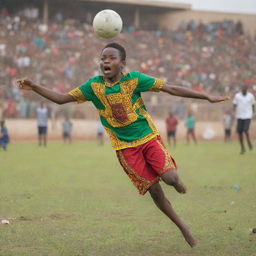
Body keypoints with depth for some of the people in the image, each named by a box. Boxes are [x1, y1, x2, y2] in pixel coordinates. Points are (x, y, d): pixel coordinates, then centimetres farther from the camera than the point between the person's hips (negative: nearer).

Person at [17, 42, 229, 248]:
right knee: (153, 190, -3)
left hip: (148, 137, -1)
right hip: (125, 147, 1)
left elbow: (172, 89, -10)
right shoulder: (94, 86, -6)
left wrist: (207, 97, -11)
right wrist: (34, 87, -17)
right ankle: (182, 226, 16)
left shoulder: (133, 79, -12)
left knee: (170, 177, -19)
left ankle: (176, 181, 21)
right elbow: (62, 98, -4)